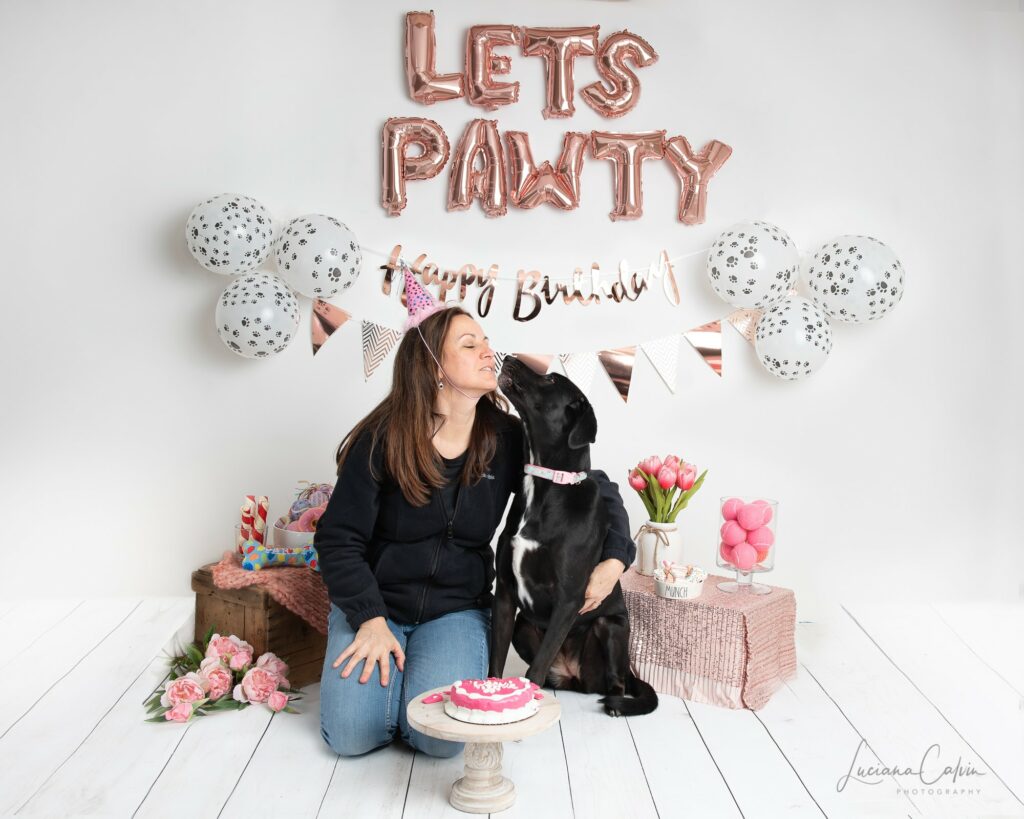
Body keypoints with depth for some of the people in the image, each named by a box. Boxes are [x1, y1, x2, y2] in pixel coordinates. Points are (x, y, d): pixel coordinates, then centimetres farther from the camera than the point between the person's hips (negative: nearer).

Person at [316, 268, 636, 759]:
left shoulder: (507, 440, -7)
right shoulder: (382, 440, -13)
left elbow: (599, 491, 3)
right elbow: (338, 538, -9)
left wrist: (614, 559, -13)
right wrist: (370, 620, -19)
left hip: (457, 611, 1)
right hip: (376, 605, -1)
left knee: (442, 737, -21)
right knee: (351, 735, -17)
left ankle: (431, 665, 11)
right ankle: (384, 661, 14)